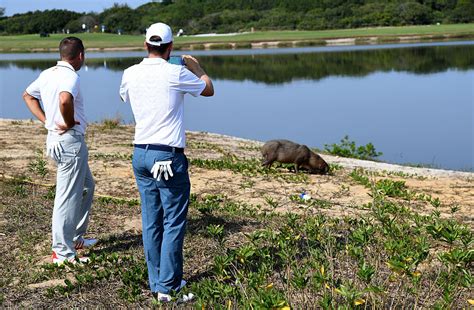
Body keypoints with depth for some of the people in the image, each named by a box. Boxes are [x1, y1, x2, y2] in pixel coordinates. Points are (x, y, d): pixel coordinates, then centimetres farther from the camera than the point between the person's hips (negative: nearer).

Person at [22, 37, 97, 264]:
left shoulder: (47, 74, 10)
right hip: (70, 140, -10)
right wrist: (69, 123, -19)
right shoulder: (70, 76, -17)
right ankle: (62, 252, 3)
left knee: (86, 186, 23)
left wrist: (46, 121, 13)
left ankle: (76, 237, 31)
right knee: (68, 196, -3)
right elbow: (65, 100, -37)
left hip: (54, 138, 10)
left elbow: (28, 95, 23)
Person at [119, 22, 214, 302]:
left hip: (141, 153, 5)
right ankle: (167, 285, 4)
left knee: (151, 221, 12)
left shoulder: (131, 74, 2)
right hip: (169, 156, -5)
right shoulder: (176, 74, -10)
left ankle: (156, 282, 19)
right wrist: (196, 66, 25)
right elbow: (209, 89, 8)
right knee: (173, 222, 2)